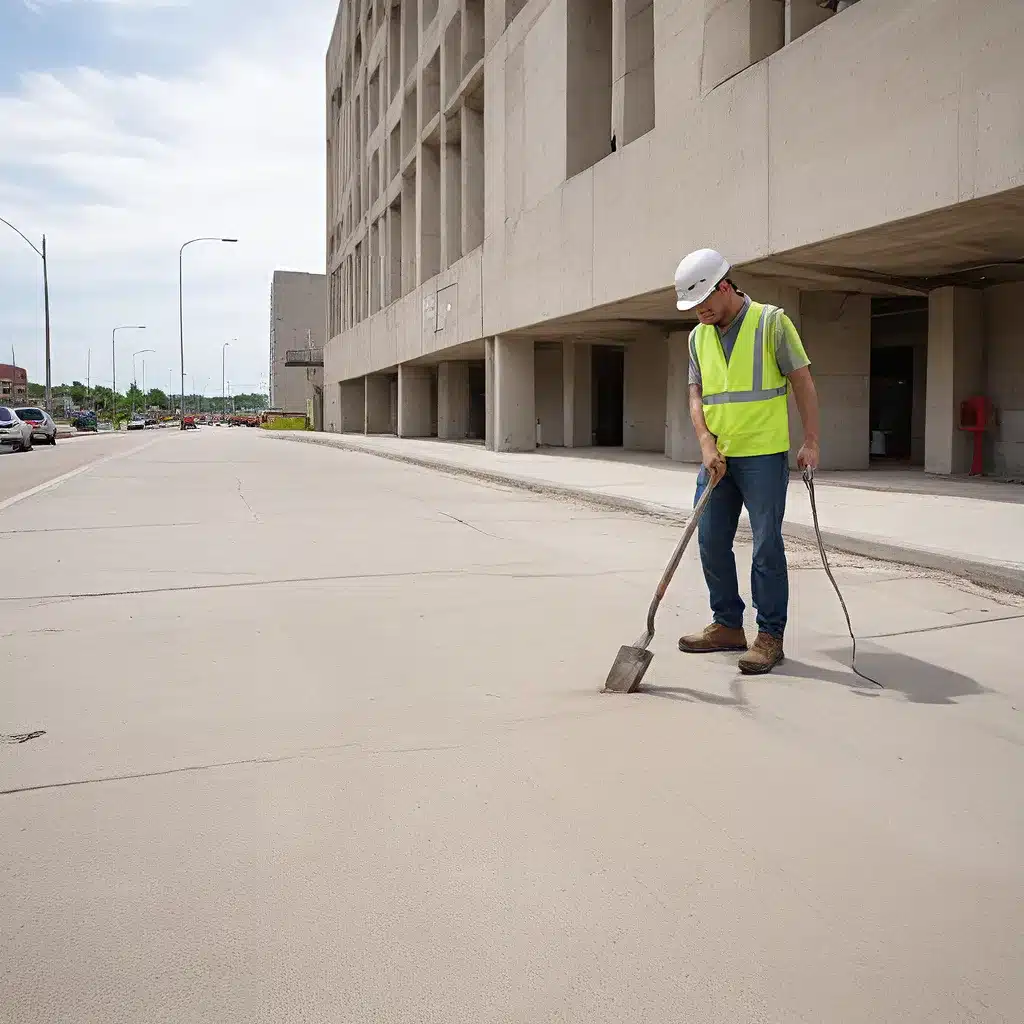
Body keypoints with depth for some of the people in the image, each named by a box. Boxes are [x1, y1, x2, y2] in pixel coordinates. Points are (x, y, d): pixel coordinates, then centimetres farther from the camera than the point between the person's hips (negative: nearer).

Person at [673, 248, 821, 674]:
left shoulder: (771, 322, -5)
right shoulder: (698, 337, 10)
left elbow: (803, 382, -4)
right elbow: (696, 396, 8)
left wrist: (810, 441, -9)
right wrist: (707, 444, -7)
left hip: (763, 455, -6)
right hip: (717, 457, 6)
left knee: (766, 544, -3)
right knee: (711, 541, 8)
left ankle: (770, 635, 6)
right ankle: (728, 626, 21)